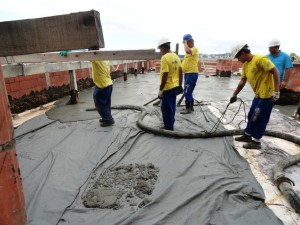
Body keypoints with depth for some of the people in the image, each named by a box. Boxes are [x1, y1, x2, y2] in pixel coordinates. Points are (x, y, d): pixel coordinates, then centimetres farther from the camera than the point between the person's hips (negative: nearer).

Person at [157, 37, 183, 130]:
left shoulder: (165, 58, -18)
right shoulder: (176, 56, 8)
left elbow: (165, 75, -23)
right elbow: (180, 72, 12)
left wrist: (160, 89, -17)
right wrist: (180, 85, 19)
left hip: (168, 87, -9)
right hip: (175, 86, 9)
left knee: (166, 108, 2)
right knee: (172, 106, 19)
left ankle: (168, 127, 11)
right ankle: (170, 124, 33)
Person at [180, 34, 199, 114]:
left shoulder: (195, 49, -11)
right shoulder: (190, 50, 19)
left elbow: (187, 51, -33)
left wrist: (185, 43, -18)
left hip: (192, 73, -10)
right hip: (187, 73, 10)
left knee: (187, 92, -10)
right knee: (189, 92, 14)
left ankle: (188, 109, -3)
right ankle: (191, 107, 23)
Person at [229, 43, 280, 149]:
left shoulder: (260, 59, -19)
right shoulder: (245, 65, 8)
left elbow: (275, 72, -20)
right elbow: (242, 81, 14)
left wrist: (276, 91, -23)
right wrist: (234, 95, 15)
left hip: (267, 95, -9)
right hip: (258, 95, 9)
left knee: (260, 118, 0)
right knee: (251, 116, 16)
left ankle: (256, 142, 14)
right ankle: (247, 135, 32)